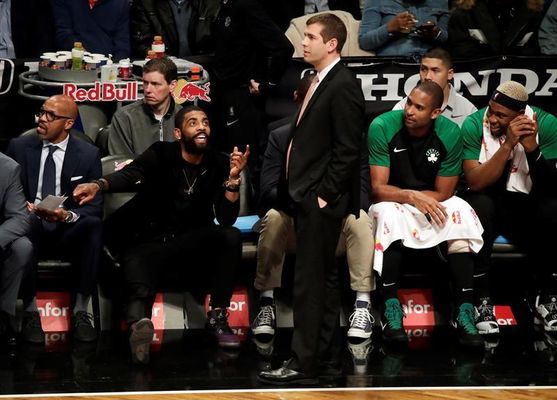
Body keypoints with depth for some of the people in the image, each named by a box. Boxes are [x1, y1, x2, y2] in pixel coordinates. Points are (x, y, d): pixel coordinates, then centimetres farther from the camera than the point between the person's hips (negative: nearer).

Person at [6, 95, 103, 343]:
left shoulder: (88, 154, 4)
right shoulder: (19, 147, 6)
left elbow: (95, 206, 0)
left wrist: (68, 215, -22)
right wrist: (23, 207, -16)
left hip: (68, 233, 0)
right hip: (30, 230, 0)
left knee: (93, 225, -34)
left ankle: (81, 312, -27)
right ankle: (30, 311, -31)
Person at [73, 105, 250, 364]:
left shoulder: (218, 165, 4)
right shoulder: (161, 155, -2)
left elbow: (226, 219, -4)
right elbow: (131, 175, -23)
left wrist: (233, 178, -20)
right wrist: (99, 185, -45)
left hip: (191, 245, 3)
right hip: (146, 243, -3)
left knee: (231, 236, -25)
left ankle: (218, 315, -18)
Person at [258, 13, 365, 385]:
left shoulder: (343, 86, -15)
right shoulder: (320, 82, 15)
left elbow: (348, 150, -18)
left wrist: (323, 195, -18)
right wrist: (302, 191, 13)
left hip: (321, 200, -10)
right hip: (309, 197, 10)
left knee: (310, 282, -9)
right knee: (324, 277, 15)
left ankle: (303, 363, -8)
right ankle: (328, 351, 23)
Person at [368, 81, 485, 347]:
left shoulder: (450, 134, -13)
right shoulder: (383, 127, -18)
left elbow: (443, 194, -9)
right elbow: (378, 189, -19)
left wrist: (399, 193, -15)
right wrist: (412, 196, -36)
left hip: (429, 202, 2)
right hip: (390, 203, -2)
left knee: (460, 213, -29)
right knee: (389, 214, -36)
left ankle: (464, 310, -33)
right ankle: (391, 309, -35)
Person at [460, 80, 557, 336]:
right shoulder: (474, 125, -14)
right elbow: (475, 182, -23)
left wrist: (532, 147, -31)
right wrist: (508, 144, -32)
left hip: (528, 204, 1)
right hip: (488, 202, -1)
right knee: (478, 204, -35)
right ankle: (481, 298, -28)